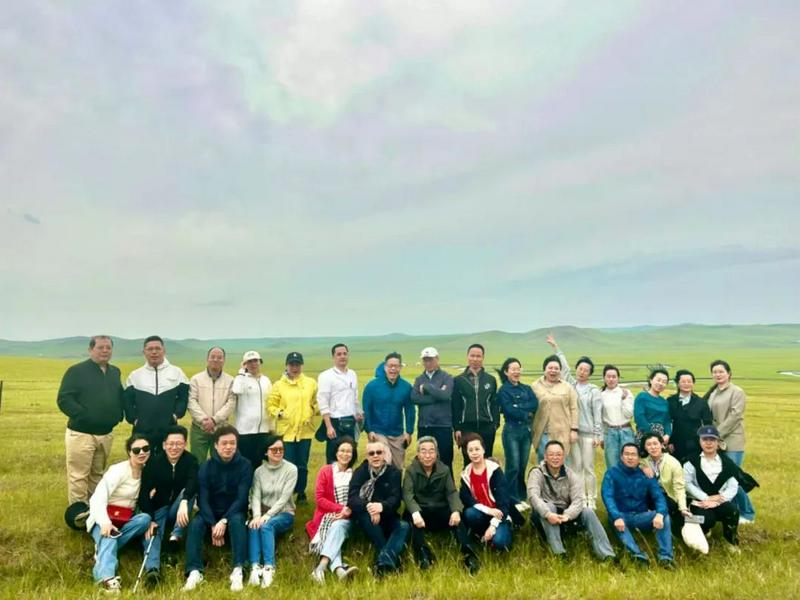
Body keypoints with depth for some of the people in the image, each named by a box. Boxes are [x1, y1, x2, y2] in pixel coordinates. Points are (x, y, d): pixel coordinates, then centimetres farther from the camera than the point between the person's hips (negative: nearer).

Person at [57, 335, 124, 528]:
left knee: (97, 474, 16)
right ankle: (78, 512, 5)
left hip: (106, 434, 6)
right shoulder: (76, 371, -9)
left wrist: (118, 414, 5)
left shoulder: (115, 372, 11)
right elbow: (64, 399, -14)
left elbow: (120, 397, 22)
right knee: (78, 476, -4)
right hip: (81, 433, -6)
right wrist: (82, 415, -22)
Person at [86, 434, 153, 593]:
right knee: (108, 539, -35)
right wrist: (105, 522, -40)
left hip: (127, 521, 5)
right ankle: (106, 577, -58)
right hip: (105, 519, -5)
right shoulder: (118, 470, -14)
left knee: (145, 518, -26)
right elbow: (97, 498, -24)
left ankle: (104, 548, -23)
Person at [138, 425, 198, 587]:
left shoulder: (191, 460, -11)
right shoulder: (154, 462, -9)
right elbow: (144, 493, -14)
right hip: (159, 508, 0)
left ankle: (176, 535, -27)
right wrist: (150, 519, -25)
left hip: (177, 511, 0)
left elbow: (193, 482, -30)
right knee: (152, 532, -28)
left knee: (189, 491, -28)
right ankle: (152, 570, -49)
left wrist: (184, 502, -50)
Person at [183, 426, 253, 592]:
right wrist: (213, 524, -26)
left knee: (237, 521, -34)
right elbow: (202, 498, -13)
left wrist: (224, 521, -28)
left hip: (234, 512, -2)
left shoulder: (245, 465, -11)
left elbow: (242, 497, -16)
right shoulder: (207, 466, -7)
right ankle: (194, 571, -32)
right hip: (211, 512, 2)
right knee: (195, 524, -28)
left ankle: (238, 570, -36)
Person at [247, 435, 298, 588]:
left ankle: (269, 568, -40)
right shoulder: (259, 471, 4)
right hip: (263, 513, 3)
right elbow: (255, 496, -6)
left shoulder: (291, 469, -7)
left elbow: (284, 498, -13)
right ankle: (255, 567, -41)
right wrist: (257, 516, -24)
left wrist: (267, 516, -23)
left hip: (284, 513, -3)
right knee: (254, 526, -31)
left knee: (266, 526, -34)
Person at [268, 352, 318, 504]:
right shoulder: (279, 385, 1)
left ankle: (301, 493, 24)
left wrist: (312, 411, -3)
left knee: (302, 464, 11)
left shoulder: (311, 383, 5)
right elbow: (271, 405, 3)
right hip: (286, 431, -2)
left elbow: (316, 402, 14)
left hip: (305, 430, 2)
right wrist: (279, 413, -14)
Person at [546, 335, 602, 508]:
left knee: (588, 467, 1)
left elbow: (598, 414, -4)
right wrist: (556, 348, 14)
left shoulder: (594, 390, -2)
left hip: (588, 433, -3)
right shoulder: (571, 385, 8)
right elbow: (564, 367, 12)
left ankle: (591, 499, 11)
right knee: (576, 466, 7)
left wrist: (598, 436, -7)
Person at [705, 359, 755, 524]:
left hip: (732, 442, -6)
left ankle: (747, 513, 13)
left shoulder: (737, 392, -6)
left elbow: (734, 416, -14)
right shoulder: (712, 392, 13)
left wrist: (717, 434, -15)